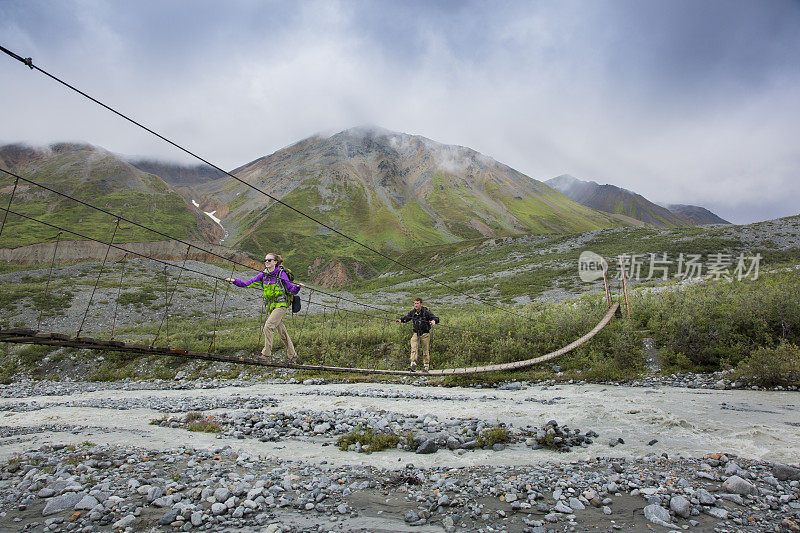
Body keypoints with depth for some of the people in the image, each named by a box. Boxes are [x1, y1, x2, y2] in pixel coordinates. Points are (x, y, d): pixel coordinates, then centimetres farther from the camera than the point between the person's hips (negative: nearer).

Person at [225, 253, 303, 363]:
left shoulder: (281, 274, -8)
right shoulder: (263, 275, 7)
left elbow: (291, 290, -6)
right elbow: (248, 284, 5)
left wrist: (297, 286, -27)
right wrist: (233, 281, -5)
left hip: (281, 305, -6)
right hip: (270, 306, 6)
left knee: (268, 327, -19)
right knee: (282, 331, 10)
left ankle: (266, 355, -12)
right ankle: (292, 356, 21)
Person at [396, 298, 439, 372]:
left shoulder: (426, 312, -13)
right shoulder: (412, 312, -2)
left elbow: (437, 318, -15)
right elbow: (406, 318, 13)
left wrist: (434, 321, -38)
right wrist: (400, 319, -7)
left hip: (425, 334, -2)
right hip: (415, 333, 2)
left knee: (425, 350, 6)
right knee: (414, 348, -17)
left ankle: (426, 365, 23)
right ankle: (413, 363, -23)